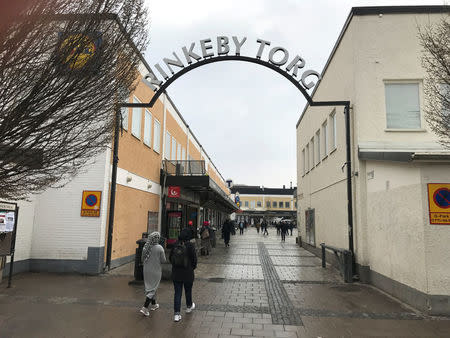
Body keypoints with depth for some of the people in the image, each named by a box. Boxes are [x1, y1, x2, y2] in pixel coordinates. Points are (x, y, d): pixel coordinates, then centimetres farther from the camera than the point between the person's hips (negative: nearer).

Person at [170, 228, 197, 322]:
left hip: (176, 273, 2)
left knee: (177, 293, 6)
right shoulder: (190, 246, -15)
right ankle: (189, 307, 41)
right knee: (188, 291, 19)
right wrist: (193, 267, 9)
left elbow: (170, 257, 4)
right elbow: (194, 259, -11)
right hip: (188, 273, -2)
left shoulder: (175, 245, -5)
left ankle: (176, 314, 4)